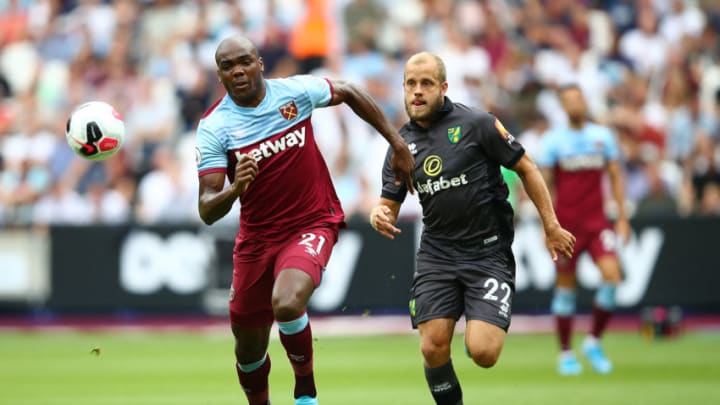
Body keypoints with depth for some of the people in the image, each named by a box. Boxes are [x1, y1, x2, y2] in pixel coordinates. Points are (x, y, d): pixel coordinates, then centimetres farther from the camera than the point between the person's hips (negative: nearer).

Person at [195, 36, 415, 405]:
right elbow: (207, 211, -15)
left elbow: (349, 94, 12)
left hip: (312, 224, -2)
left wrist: (398, 144, 11)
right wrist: (234, 189, -37)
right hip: (257, 237, 2)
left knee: (286, 305, -30)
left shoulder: (294, 90, -9)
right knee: (249, 347, 10)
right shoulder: (213, 127, -11)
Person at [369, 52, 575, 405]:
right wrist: (379, 215, -13)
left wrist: (551, 226, -1)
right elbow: (389, 202, 12)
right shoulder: (402, 144, 7)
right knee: (433, 349, -9)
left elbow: (525, 168, -1)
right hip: (437, 254, 4)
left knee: (482, 353, -16)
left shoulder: (477, 124, -8)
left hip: (488, 252, -4)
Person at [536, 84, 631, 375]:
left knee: (612, 274, -14)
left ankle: (594, 342, 2)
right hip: (566, 225, -2)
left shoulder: (603, 136, 6)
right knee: (565, 286, 1)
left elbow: (616, 176, 10)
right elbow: (544, 185, -2)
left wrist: (622, 217, 5)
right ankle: (566, 354, 11)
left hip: (597, 221, 2)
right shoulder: (552, 140, -2)